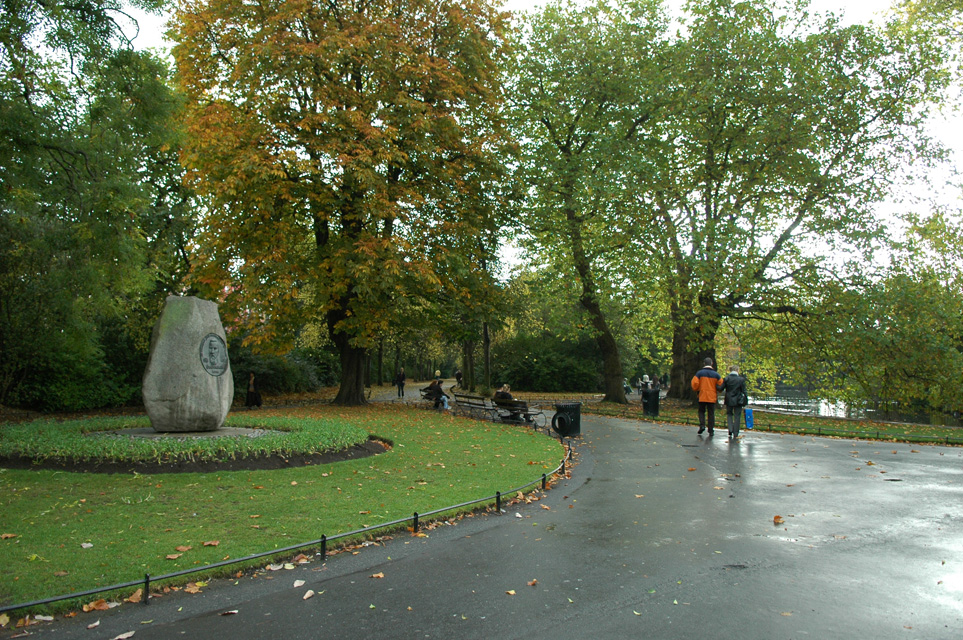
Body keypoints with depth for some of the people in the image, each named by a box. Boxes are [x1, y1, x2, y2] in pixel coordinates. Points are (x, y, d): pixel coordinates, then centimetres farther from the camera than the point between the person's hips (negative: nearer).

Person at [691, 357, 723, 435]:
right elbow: (721, 385, -1)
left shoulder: (699, 373, -3)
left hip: (702, 397, -1)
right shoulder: (716, 374, 1)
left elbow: (694, 383, -11)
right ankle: (711, 430, 6)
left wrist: (696, 389, 9)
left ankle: (702, 425, -6)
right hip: (712, 397, 1)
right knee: (711, 414, 6)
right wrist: (717, 392, 16)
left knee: (701, 411, 14)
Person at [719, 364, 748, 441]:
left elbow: (721, 388, -4)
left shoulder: (726, 379, -5)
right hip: (738, 401, -1)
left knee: (729, 414, 17)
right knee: (737, 417, 8)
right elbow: (743, 391, -4)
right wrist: (745, 401, 3)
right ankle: (735, 434, 10)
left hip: (729, 400, 1)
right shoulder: (741, 379, -7)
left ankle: (730, 431, -2)